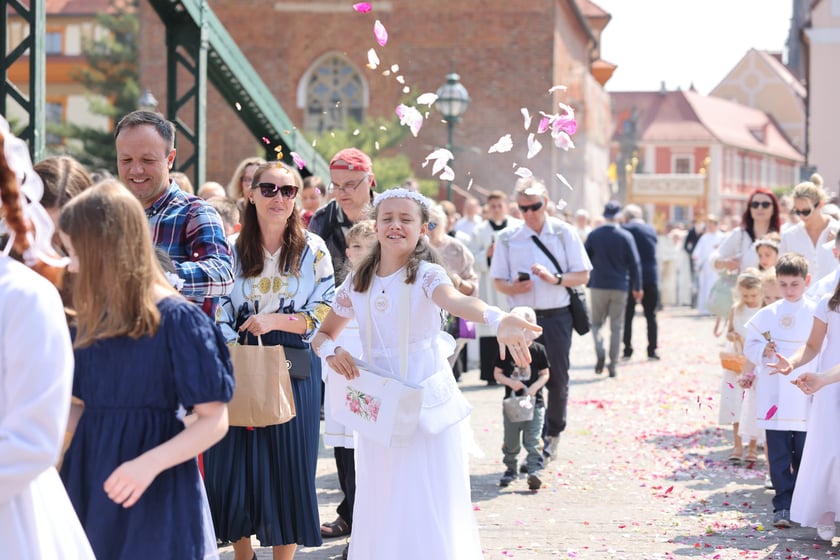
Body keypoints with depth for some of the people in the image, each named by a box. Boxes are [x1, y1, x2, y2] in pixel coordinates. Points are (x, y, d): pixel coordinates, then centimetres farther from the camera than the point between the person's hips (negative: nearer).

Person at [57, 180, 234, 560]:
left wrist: (150, 463, -23)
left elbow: (214, 421, -12)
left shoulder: (176, 319, -12)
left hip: (155, 496, -6)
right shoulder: (90, 322, 8)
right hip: (90, 483, 6)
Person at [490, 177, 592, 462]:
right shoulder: (507, 237, 3)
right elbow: (498, 281, 6)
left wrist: (555, 278, -16)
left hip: (557, 317, 0)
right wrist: (513, 287, -16)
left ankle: (553, 433, 28)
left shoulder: (564, 233, 1)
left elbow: (583, 276, 1)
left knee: (557, 379, 7)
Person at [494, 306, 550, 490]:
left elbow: (545, 374, 1)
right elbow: (497, 374, 3)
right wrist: (510, 382, -16)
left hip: (534, 403, -2)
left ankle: (533, 470, -7)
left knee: (532, 440, -6)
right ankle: (510, 469, 27)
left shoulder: (538, 350, -4)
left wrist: (535, 386, -17)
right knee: (510, 441, 12)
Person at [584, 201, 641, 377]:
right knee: (616, 327, 8)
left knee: (597, 323, 12)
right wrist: (637, 288, 5)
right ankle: (613, 365, 6)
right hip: (620, 287, 0)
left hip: (598, 285, 0)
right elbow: (634, 263, -3)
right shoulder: (625, 236, -5)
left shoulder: (594, 235, -3)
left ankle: (600, 353, -13)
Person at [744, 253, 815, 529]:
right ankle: (783, 504, 4)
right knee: (779, 455, 1)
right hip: (775, 399, 1)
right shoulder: (766, 315, 4)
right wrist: (763, 351, -12)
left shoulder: (816, 314, 0)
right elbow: (750, 346, 8)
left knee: (804, 454, 6)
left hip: (806, 398, -1)